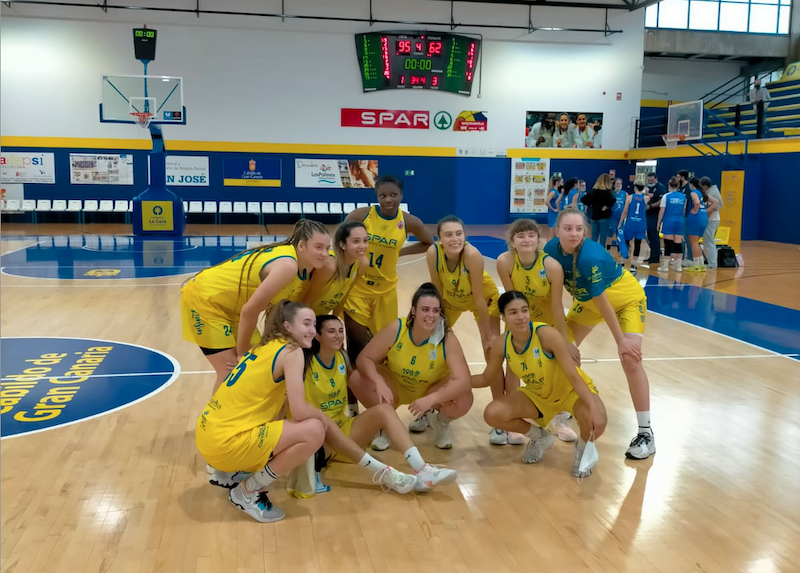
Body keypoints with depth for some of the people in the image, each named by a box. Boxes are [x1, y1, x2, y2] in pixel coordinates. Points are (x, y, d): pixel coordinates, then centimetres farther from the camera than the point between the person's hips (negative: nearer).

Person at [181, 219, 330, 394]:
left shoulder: (303, 269, -3)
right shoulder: (288, 265, -30)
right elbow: (249, 310, -27)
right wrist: (242, 354, -15)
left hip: (231, 306, 9)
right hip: (204, 297, -9)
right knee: (231, 371, -8)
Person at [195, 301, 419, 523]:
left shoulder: (266, 348, 12)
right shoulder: (291, 351, -14)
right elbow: (300, 411, -20)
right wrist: (322, 417, 0)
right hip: (224, 442, -9)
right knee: (314, 430, -16)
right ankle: (247, 492, -4)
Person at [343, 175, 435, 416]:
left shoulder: (410, 222, -7)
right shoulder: (361, 215, -13)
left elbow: (429, 243, 9)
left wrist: (400, 252, -2)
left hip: (385, 290, 2)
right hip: (356, 286, -2)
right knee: (356, 346, -3)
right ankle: (352, 405, 11)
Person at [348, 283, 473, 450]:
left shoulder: (448, 339, -28)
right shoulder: (397, 328, -25)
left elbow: (463, 381, -35)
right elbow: (364, 358, -21)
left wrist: (431, 399, -49)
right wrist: (379, 383, -40)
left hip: (432, 390, -1)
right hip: (396, 385, 1)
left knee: (464, 399, -32)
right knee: (358, 379, -25)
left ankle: (441, 423, 6)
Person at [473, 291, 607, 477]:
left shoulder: (547, 334, -32)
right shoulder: (501, 345, -18)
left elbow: (574, 376, -30)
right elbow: (486, 378, 0)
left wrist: (594, 409, -40)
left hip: (572, 390, -4)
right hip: (537, 394, 4)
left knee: (596, 422, -35)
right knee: (492, 414, -16)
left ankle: (582, 448, 4)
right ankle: (539, 437, 13)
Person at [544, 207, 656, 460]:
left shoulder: (590, 257, -37)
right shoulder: (552, 250, -20)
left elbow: (602, 302, -32)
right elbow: (555, 294, -9)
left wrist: (621, 340, -24)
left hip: (626, 299, -7)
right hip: (587, 300, 7)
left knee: (631, 360, -19)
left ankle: (646, 433, -9)